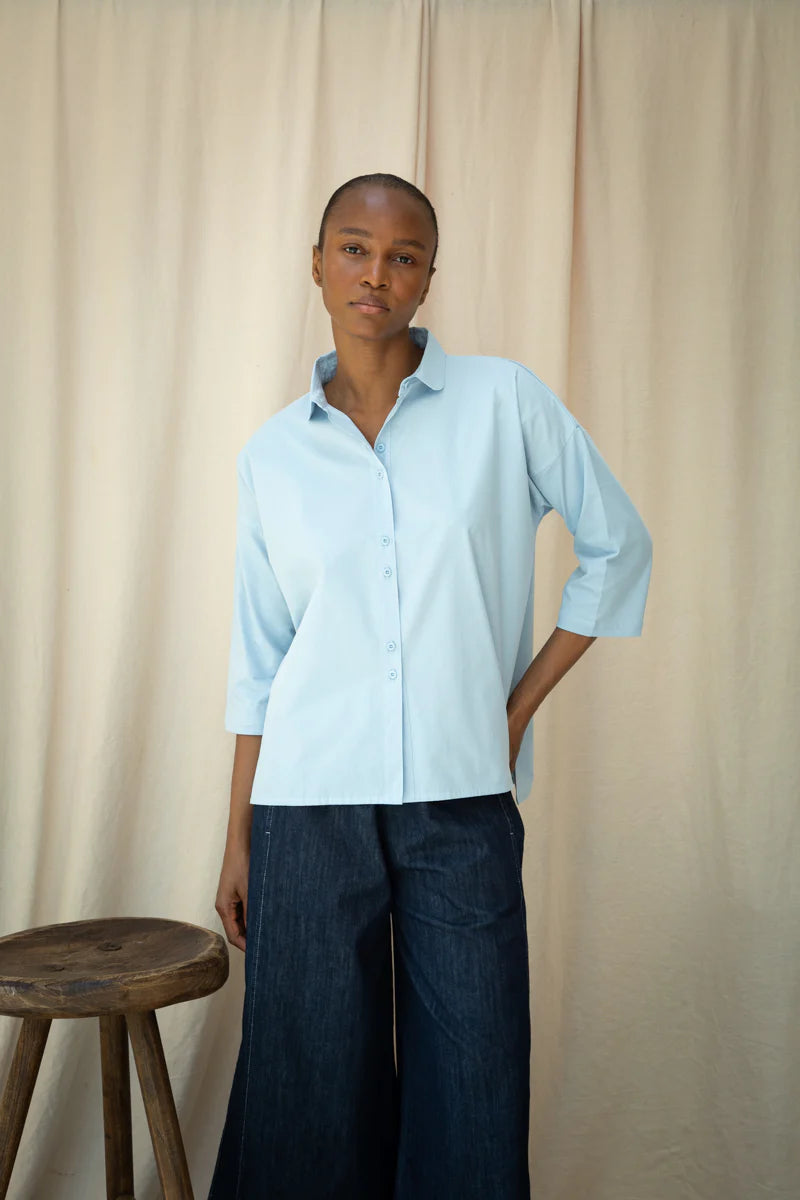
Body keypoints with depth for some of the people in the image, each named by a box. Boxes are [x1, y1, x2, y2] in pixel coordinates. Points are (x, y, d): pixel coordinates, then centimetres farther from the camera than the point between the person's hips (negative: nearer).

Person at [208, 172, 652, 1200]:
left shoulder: (504, 401, 0)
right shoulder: (273, 452, 6)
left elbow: (616, 547, 8)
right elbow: (258, 660, 9)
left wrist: (522, 705, 2)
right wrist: (238, 840, 9)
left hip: (463, 803, -1)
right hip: (310, 805, 1)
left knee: (472, 1092, 7)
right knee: (312, 1085, 9)